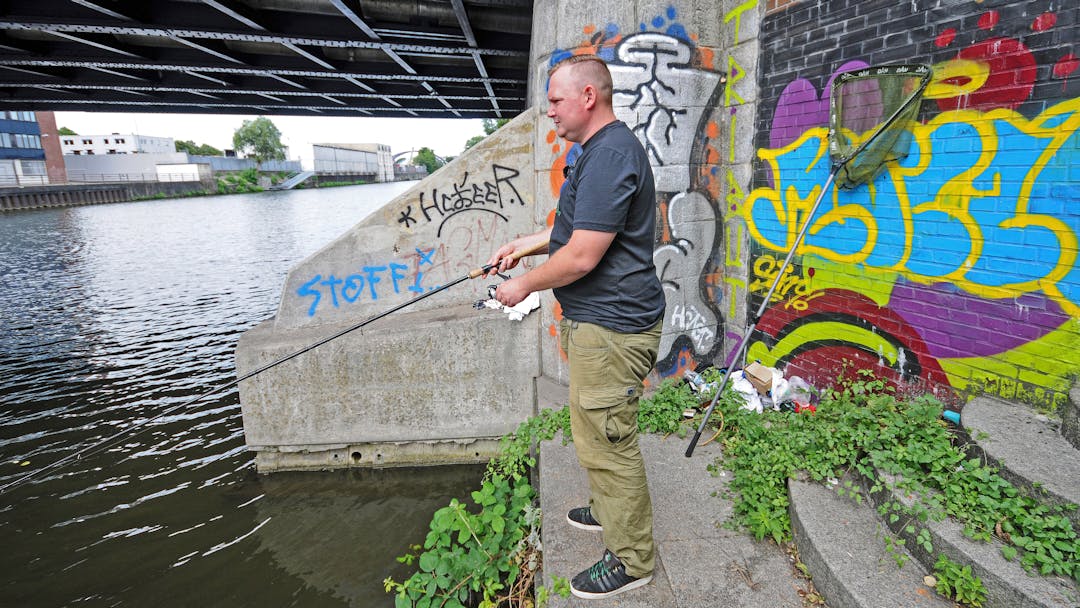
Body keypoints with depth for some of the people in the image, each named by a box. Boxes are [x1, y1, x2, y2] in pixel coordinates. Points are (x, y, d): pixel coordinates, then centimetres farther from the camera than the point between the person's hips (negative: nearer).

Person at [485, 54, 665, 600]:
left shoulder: (609, 155, -21)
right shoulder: (601, 148, 15)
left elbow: (581, 256, -26)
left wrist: (524, 284, -11)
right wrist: (526, 243, 18)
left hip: (610, 328, -11)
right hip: (598, 318, 11)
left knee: (605, 442, 2)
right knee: (599, 432, 25)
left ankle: (631, 559, 22)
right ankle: (610, 511, 46)